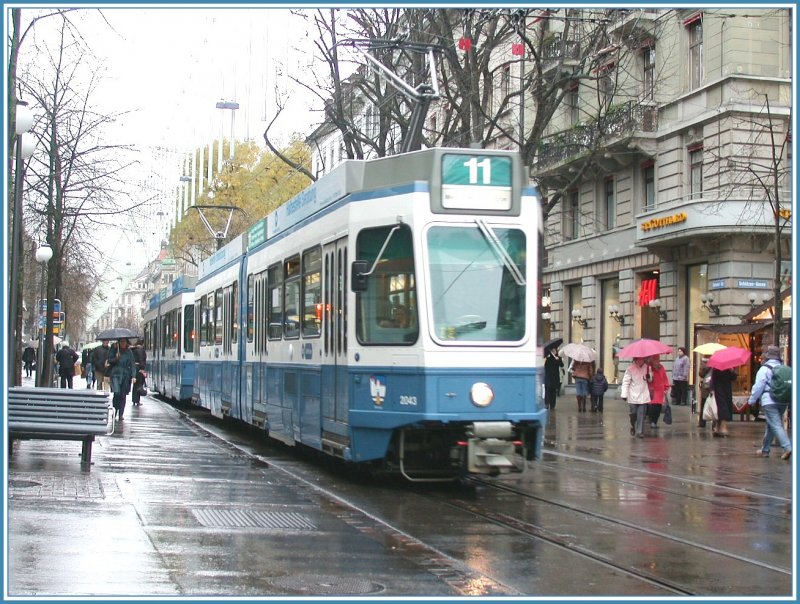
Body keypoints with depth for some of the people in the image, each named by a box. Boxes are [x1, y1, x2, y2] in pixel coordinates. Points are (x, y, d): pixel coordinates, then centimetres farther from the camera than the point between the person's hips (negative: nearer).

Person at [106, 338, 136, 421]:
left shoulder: (129, 352, 8)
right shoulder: (114, 349, 5)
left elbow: (133, 364, 6)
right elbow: (109, 360, 4)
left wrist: (133, 376, -3)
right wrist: (115, 358, -16)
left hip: (126, 375, 2)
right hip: (115, 374, -1)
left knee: (123, 395, 1)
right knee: (117, 392, -18)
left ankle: (121, 414, 9)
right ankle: (115, 410, 2)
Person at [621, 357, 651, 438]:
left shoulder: (646, 367, 3)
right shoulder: (630, 368, -7)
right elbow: (626, 381, -8)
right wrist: (624, 394, -13)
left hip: (643, 396, 2)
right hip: (633, 397, -2)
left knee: (641, 415, -3)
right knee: (633, 414, 4)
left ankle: (639, 432, 2)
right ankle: (633, 427, 31)